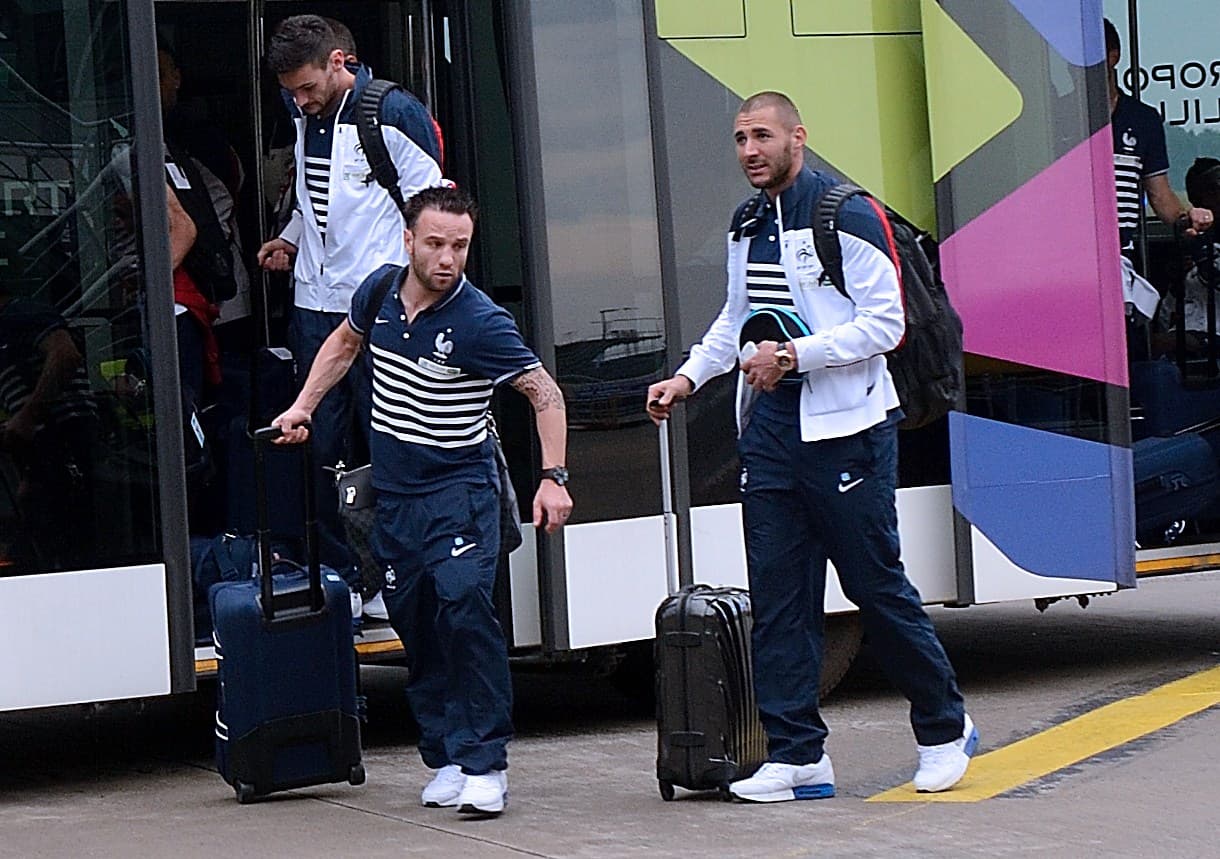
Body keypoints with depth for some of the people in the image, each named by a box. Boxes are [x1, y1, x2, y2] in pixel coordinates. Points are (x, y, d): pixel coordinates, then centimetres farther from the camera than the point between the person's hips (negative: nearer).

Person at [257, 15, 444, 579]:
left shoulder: (394, 114, -10)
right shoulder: (305, 115, 11)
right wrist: (291, 239, 12)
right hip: (314, 304, 6)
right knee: (322, 447, 7)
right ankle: (337, 574, 16)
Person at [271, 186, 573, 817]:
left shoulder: (479, 322, -17)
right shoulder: (379, 291, 1)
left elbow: (544, 393, -12)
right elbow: (344, 343, 23)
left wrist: (553, 476, -21)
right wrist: (302, 407, 17)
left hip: (459, 488, -6)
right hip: (394, 492, 6)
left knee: (463, 606, -22)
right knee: (415, 625, 6)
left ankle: (484, 763, -18)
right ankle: (445, 759, 14)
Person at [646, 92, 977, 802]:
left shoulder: (847, 215, -9)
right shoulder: (747, 226, 15)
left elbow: (885, 323, -14)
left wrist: (796, 354, -20)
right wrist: (690, 376, 16)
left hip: (847, 425, -7)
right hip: (770, 425, 7)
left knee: (876, 583, -1)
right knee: (778, 595, 2)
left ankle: (946, 730, 16)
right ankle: (798, 756, 5)